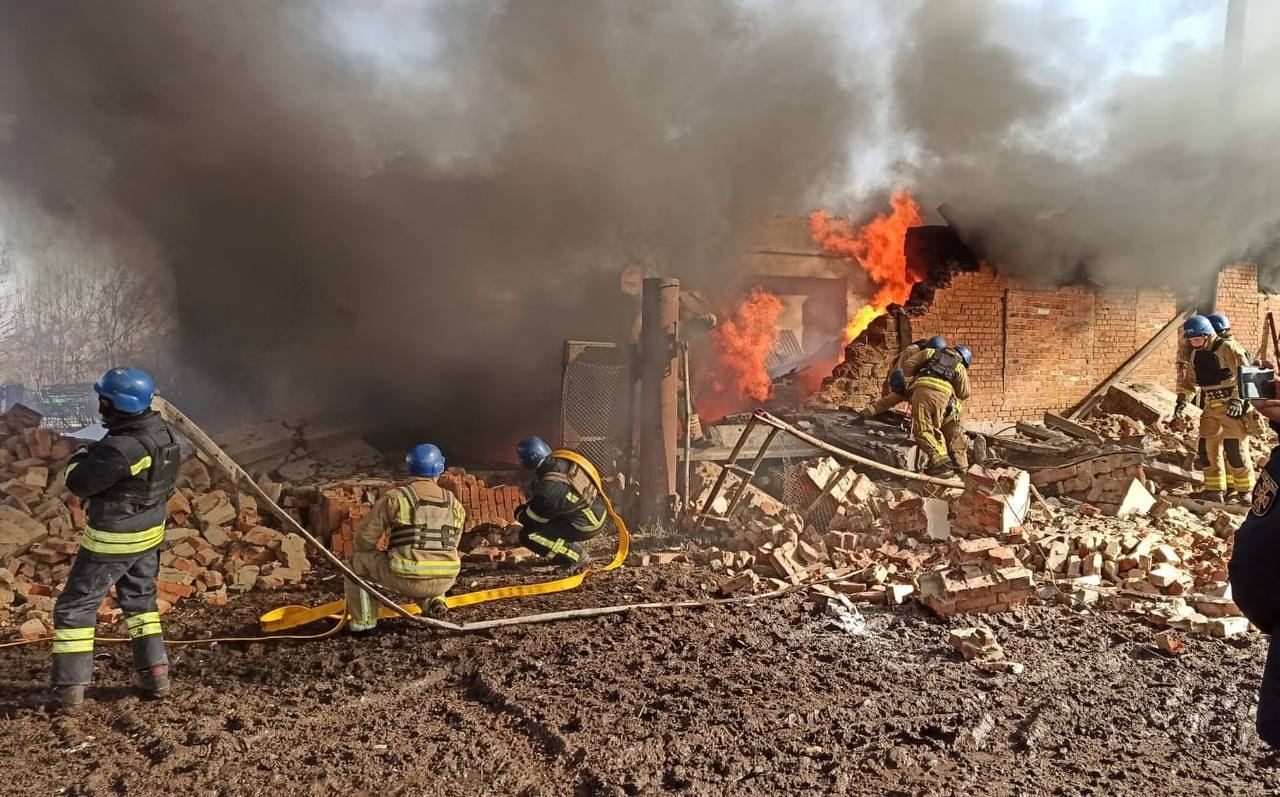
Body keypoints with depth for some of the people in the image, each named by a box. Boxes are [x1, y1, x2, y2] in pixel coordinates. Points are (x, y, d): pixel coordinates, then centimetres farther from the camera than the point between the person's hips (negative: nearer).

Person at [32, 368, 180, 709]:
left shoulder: (120, 449, -31)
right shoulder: (163, 432, -5)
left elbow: (78, 484, -20)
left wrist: (80, 458, 0)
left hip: (111, 540, -8)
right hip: (150, 533, 8)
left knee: (75, 607, 7)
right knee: (141, 600, 22)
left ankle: (69, 687, 12)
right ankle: (154, 673, 23)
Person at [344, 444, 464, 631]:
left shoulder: (395, 497, -4)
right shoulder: (454, 503, 8)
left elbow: (365, 537, 0)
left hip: (406, 578, -4)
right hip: (444, 581, 4)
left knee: (358, 559, 20)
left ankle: (364, 620, 20)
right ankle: (433, 599, 13)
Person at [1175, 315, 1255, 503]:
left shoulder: (1227, 348, -13)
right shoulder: (1196, 354, 10)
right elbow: (1190, 380, 19)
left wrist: (1238, 399, -27)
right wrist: (1182, 401, 6)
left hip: (1233, 407, -7)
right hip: (1211, 407, 7)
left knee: (1236, 450, -4)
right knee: (1207, 448, 5)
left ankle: (1245, 490, 9)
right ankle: (1214, 489, 14)